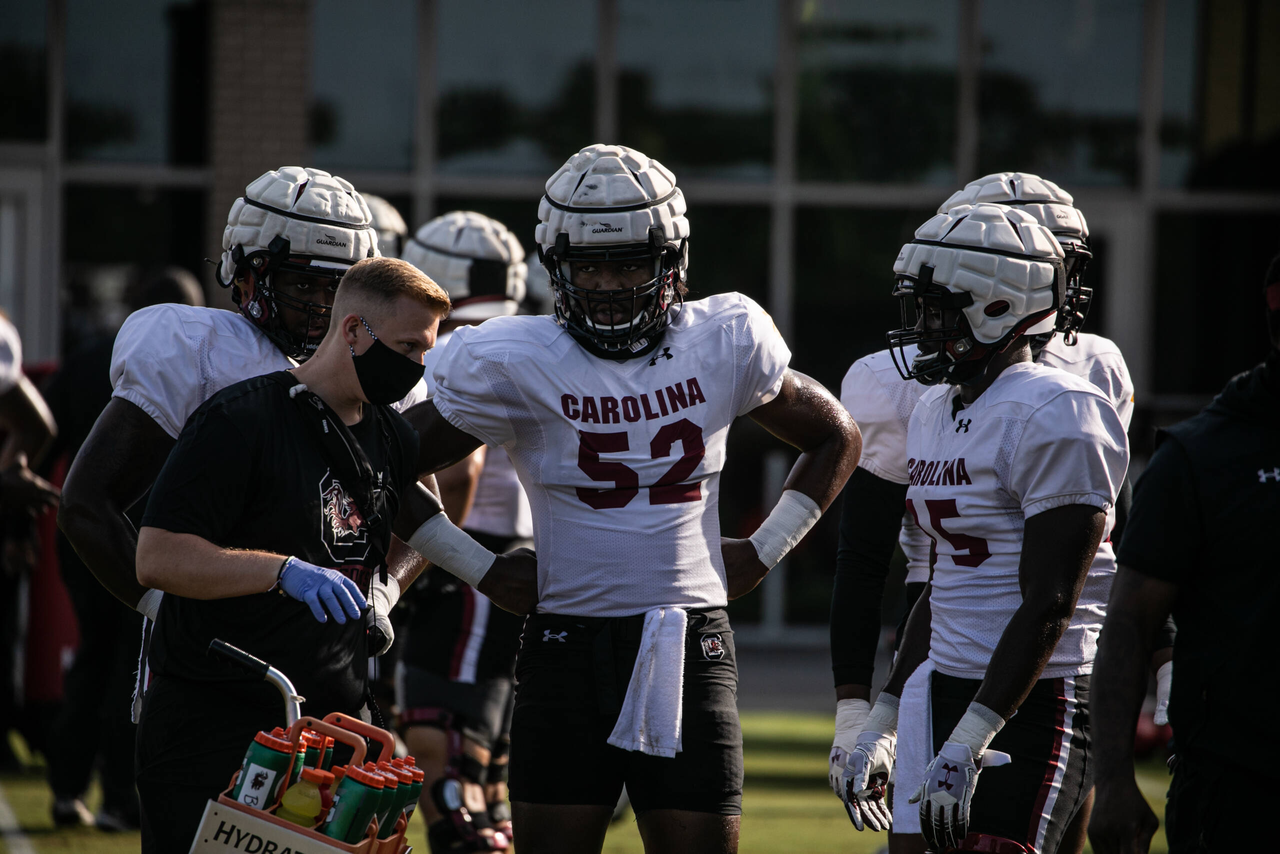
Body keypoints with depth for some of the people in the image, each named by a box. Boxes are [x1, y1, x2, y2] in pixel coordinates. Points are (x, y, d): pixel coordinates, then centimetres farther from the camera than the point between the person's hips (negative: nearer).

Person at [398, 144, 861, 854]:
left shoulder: (725, 343, 1)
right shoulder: (514, 364, -5)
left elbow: (834, 439, 17)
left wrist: (765, 549, 9)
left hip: (690, 653, 1)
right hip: (567, 653, -1)